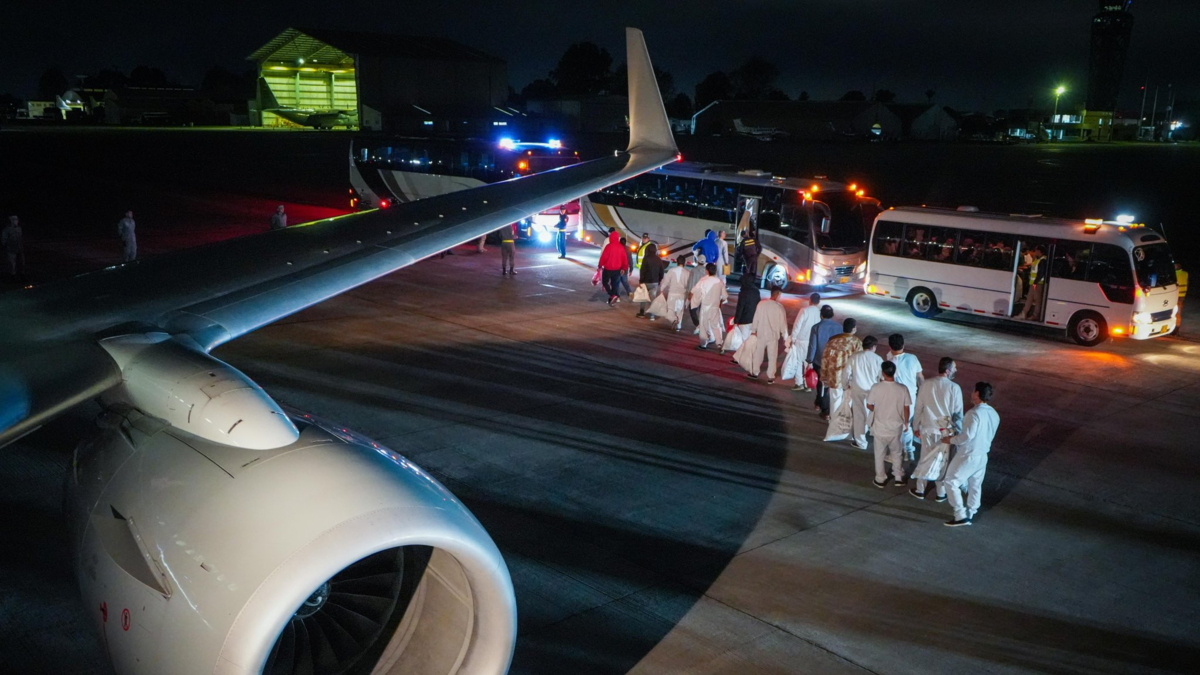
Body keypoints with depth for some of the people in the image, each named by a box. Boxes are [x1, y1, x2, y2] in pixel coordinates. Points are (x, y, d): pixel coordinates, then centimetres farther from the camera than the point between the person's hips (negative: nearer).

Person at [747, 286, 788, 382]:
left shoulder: (761, 304, -8)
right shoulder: (779, 307, -12)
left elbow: (756, 318, -1)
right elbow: (783, 323, -7)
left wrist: (753, 330, 12)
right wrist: (785, 336, 3)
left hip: (761, 333, 2)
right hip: (773, 335, -2)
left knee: (758, 353, 17)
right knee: (772, 356, 9)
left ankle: (755, 373, 27)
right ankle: (770, 377, 12)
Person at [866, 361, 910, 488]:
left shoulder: (876, 387, -17)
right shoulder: (902, 389, -14)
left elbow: (869, 405, -7)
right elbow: (907, 409, -5)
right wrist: (906, 422, 12)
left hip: (880, 427, -1)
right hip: (896, 427, 1)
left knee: (880, 454, 15)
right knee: (896, 453, 22)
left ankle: (880, 479, 24)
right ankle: (899, 477, 30)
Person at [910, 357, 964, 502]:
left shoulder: (925, 384, -8)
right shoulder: (954, 388, -15)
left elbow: (918, 408, -1)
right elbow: (958, 413, -7)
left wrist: (916, 426, 11)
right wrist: (958, 430, 7)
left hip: (928, 428, 2)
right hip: (946, 430, -2)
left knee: (926, 458, 16)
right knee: (943, 461, 12)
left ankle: (920, 490, 26)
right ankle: (941, 493, 23)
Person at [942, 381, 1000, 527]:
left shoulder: (974, 413, -23)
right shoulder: (994, 414, 5)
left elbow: (967, 436, -25)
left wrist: (951, 440, -8)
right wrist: (957, 436, 17)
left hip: (968, 455, -8)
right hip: (982, 456, 8)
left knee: (951, 482, 3)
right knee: (975, 485, 19)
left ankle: (961, 515, 0)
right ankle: (970, 514, 30)